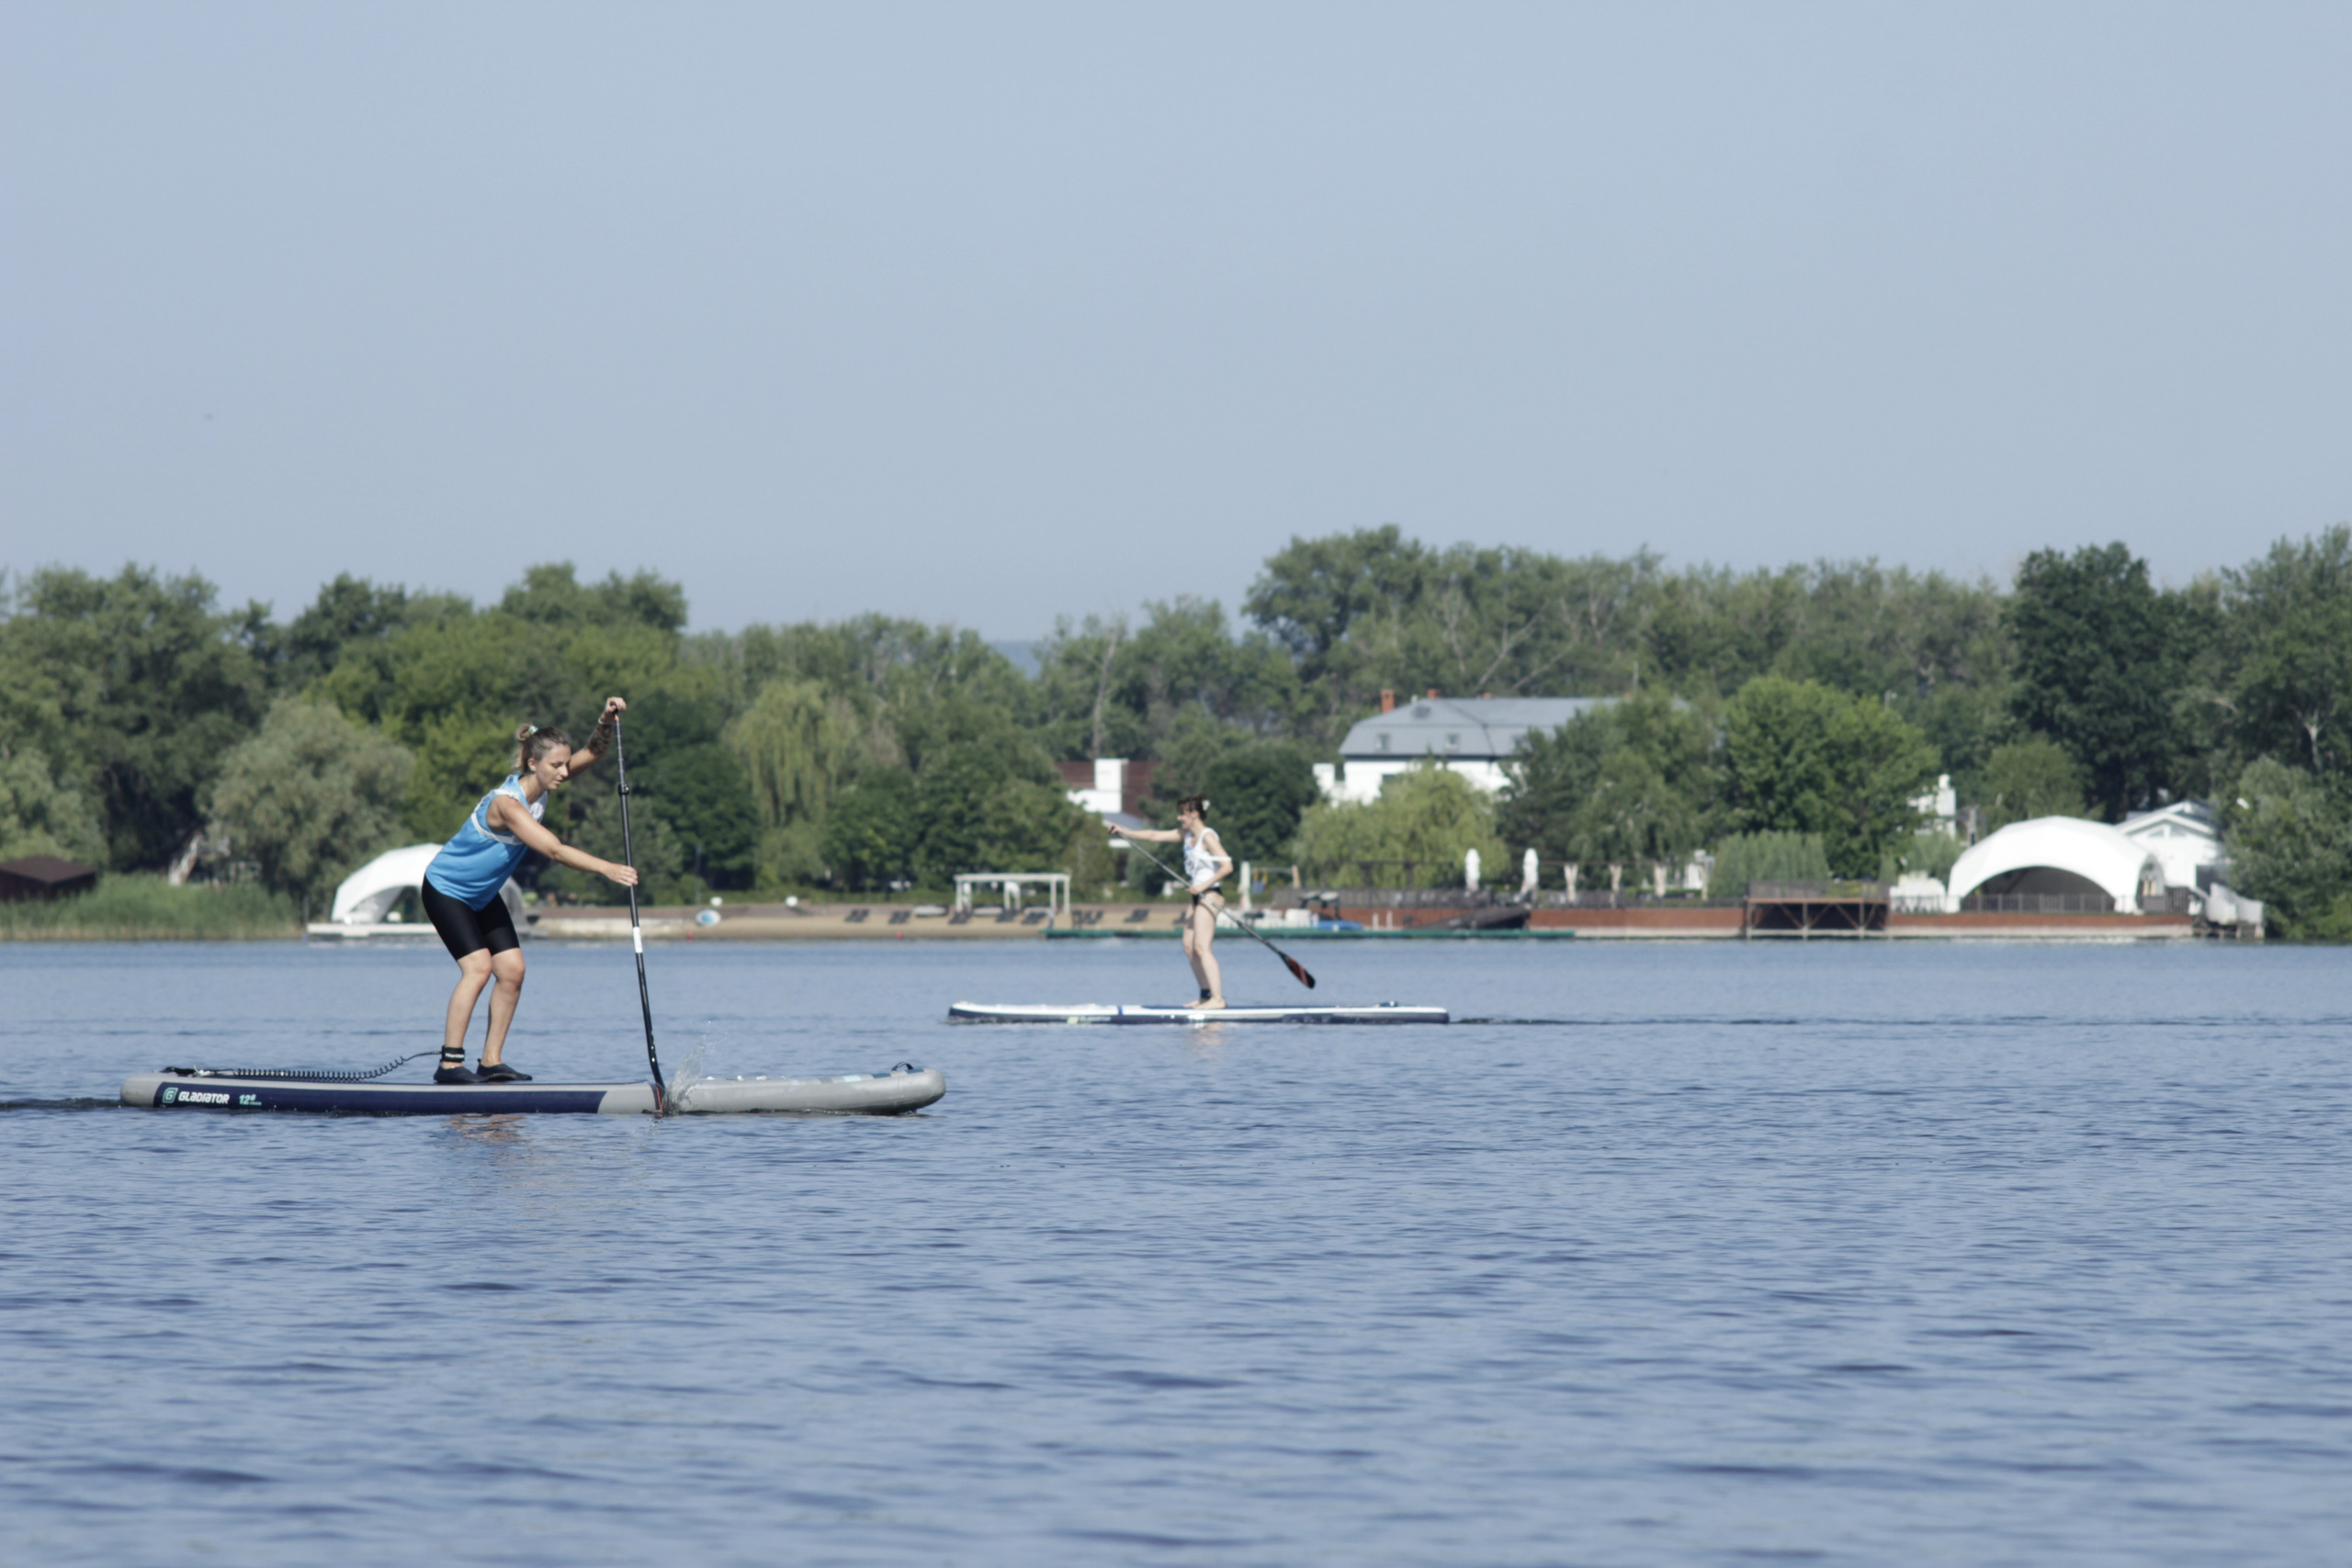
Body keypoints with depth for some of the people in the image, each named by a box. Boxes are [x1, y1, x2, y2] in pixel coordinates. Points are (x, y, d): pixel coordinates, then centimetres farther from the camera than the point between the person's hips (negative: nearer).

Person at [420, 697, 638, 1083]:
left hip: (482, 895, 9)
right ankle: (449, 1064, -19)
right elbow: (553, 851, -40)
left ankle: (491, 1062, 4)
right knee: (478, 966, -21)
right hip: (445, 889, -9)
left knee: (512, 969, -1)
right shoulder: (507, 803, -33)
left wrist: (606, 722, -29)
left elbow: (592, 752, -10)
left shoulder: (541, 785, -8)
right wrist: (606, 869, -45)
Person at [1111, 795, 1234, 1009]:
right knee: (1189, 947, 10)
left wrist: (1204, 885, -21)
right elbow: (1155, 836, 18)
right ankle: (1206, 994, 15)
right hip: (1198, 897, 10)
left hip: (1210, 895, -10)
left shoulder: (1207, 837, -12)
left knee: (1202, 947, -16)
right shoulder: (1187, 835, 14)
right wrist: (1125, 832, 15)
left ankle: (1217, 998, -20)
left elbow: (1227, 866, -18)